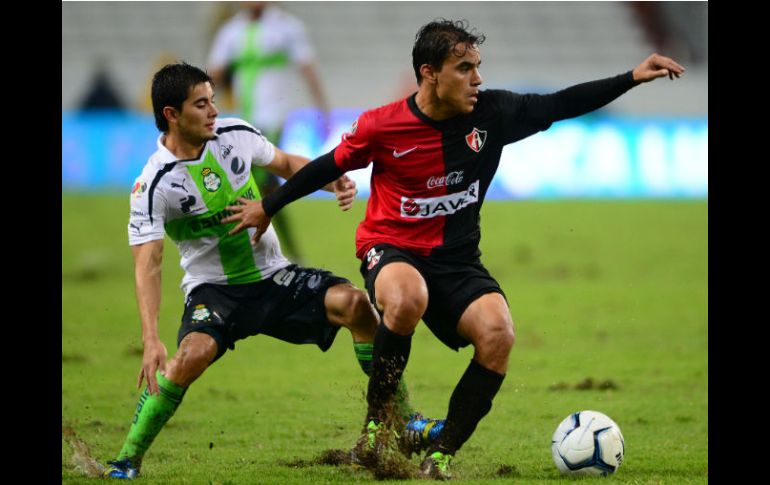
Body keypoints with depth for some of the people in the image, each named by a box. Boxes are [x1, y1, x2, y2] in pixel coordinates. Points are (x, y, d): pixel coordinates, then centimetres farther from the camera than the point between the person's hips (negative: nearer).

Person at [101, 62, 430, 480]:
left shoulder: (235, 135, -4)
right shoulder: (154, 185, -18)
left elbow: (286, 163, 16)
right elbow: (147, 265, -23)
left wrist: (332, 179, -5)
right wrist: (151, 341, -35)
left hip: (273, 276, 4)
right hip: (212, 289, -4)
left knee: (352, 301, -19)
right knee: (193, 353, -34)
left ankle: (400, 416, -6)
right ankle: (128, 458, -17)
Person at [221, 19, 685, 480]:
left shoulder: (492, 113, -5)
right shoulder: (382, 125, -11)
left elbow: (561, 105, 4)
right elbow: (330, 166, 5)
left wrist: (632, 77, -2)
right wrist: (268, 207, 15)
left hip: (456, 258, 4)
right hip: (391, 247, -4)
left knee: (498, 334, -25)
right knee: (408, 300, -40)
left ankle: (440, 458, -12)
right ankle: (377, 419, -16)